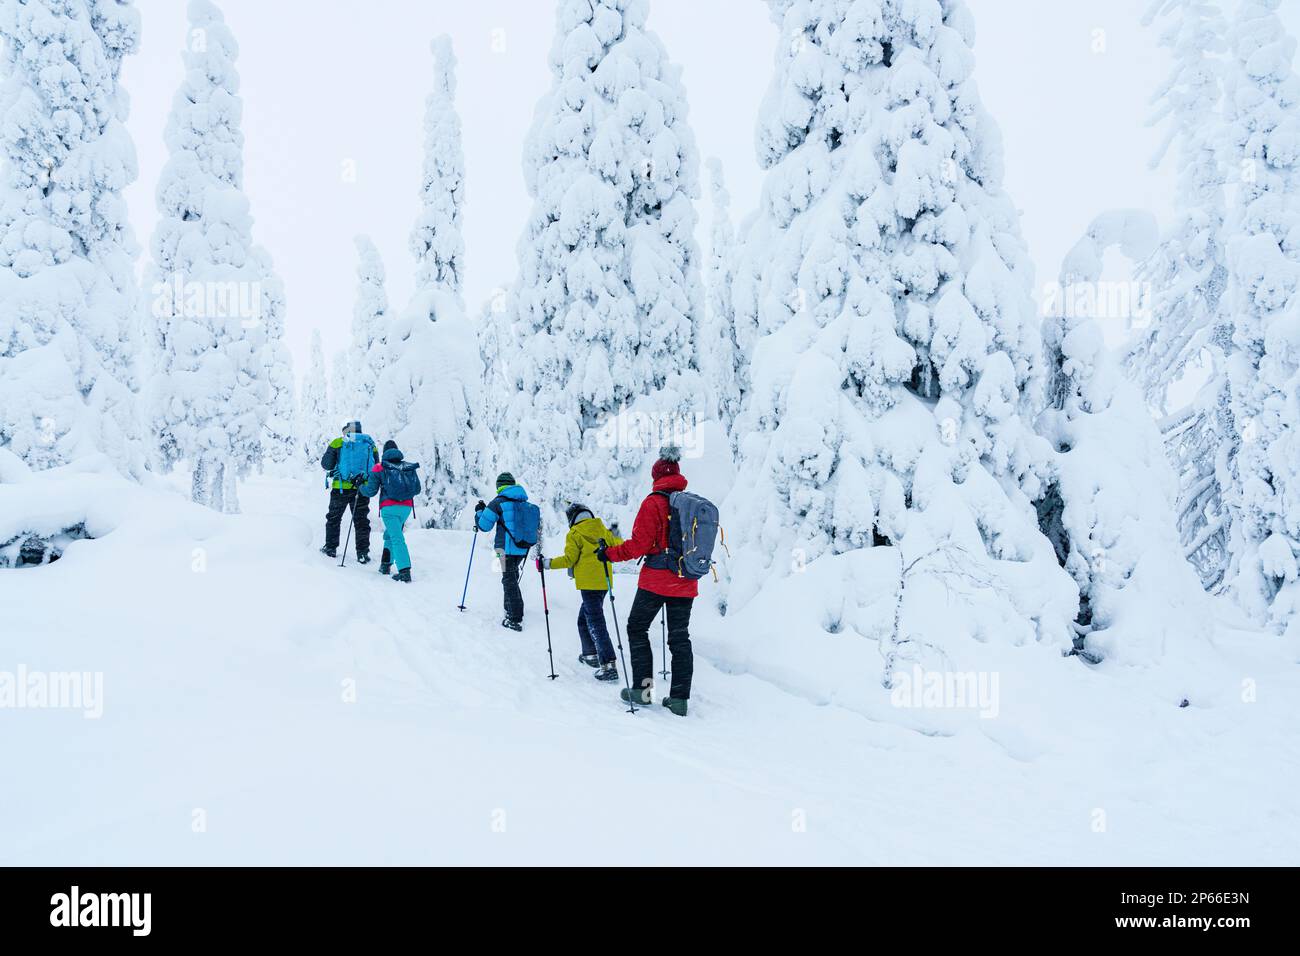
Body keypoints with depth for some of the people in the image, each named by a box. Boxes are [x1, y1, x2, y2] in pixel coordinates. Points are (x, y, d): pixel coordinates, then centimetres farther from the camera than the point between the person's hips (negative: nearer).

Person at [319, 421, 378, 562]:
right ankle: (363, 553, 2)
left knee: (334, 518, 17)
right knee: (361, 521, 7)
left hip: (341, 488, -1)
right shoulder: (370, 445, 5)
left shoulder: (337, 443, -4)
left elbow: (326, 464, -1)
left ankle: (331, 548, 23)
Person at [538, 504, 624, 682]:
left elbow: (569, 559, -11)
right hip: (604, 582, 7)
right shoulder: (603, 530, 11)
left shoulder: (575, 534, -5)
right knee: (584, 618, 24)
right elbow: (619, 546, 14)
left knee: (596, 623, -9)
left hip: (589, 584, -7)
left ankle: (608, 665, -17)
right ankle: (591, 654, 32)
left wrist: (547, 563, -6)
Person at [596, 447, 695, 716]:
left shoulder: (653, 503, -11)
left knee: (637, 628, 12)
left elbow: (640, 544, -15)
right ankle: (680, 698, 8)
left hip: (656, 581, -5)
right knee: (680, 637, 10)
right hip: (686, 583, 5)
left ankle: (642, 687, 8)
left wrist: (609, 553, -4)